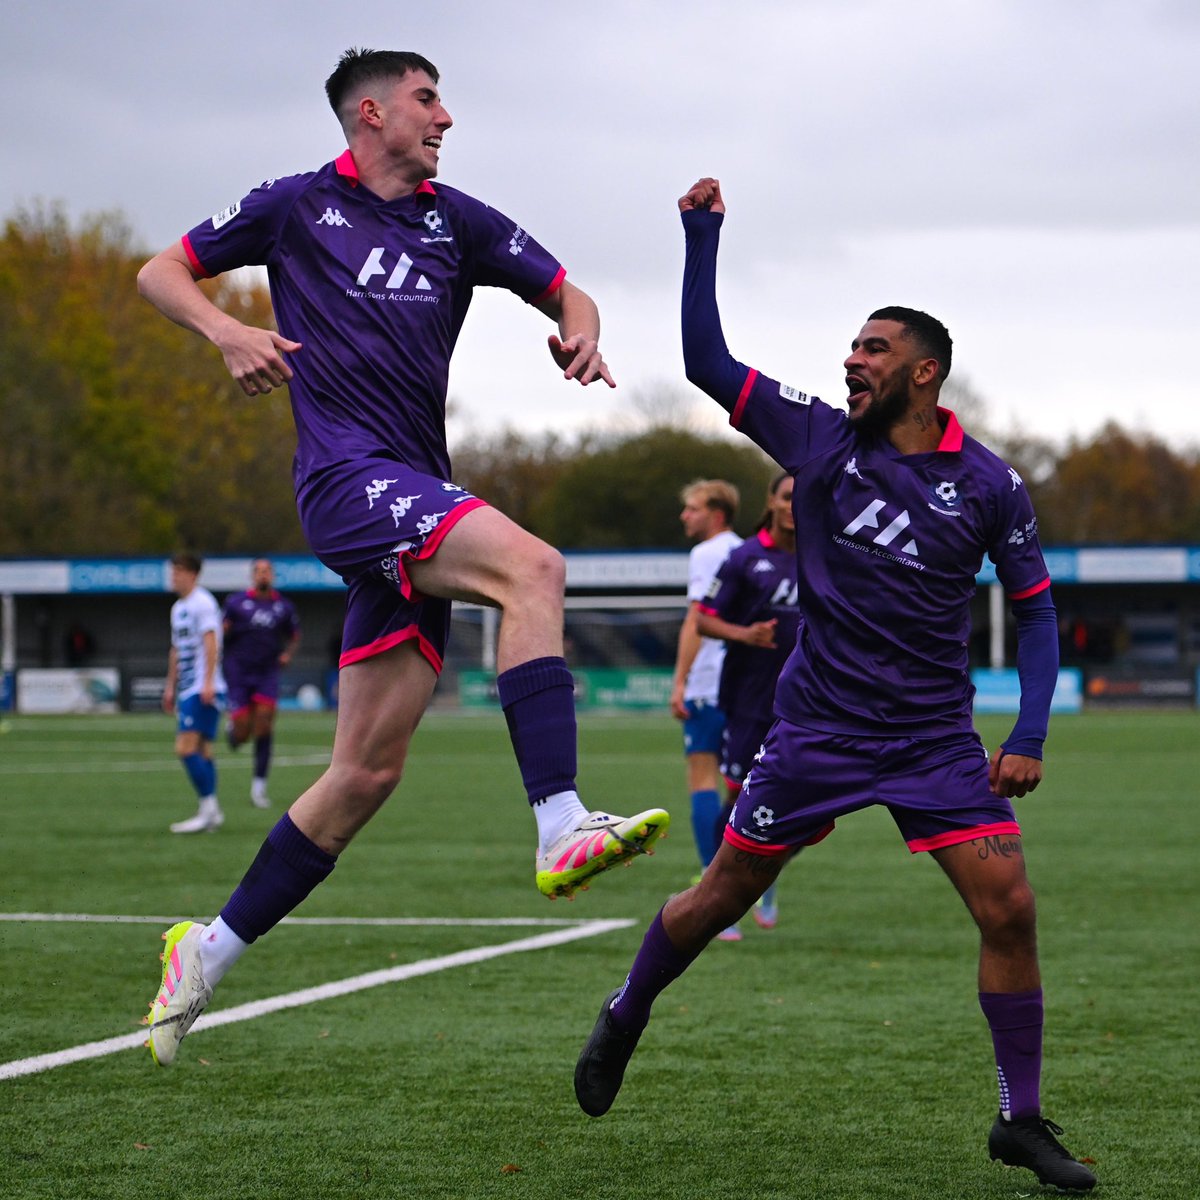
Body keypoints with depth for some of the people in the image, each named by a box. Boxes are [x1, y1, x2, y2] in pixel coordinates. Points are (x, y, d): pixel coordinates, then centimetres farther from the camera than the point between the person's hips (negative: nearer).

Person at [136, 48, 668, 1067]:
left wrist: (581, 333, -5)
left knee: (369, 768, 3)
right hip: (347, 476, -6)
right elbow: (162, 273, 13)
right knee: (531, 565, -30)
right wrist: (230, 332, -8)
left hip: (418, 504, 6)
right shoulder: (298, 207, 8)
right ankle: (561, 831, -39)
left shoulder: (457, 222, 18)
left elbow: (566, 293, 19)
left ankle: (212, 950, 16)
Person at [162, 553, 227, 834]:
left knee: (186, 748, -17)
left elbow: (211, 643, -17)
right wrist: (171, 686, 26)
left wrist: (208, 682, -24)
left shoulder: (203, 603, -9)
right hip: (188, 690, 9)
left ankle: (208, 807, -16)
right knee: (202, 750, 8)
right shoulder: (178, 608, 20)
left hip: (203, 691, -9)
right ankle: (212, 813, 9)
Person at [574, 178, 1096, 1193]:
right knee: (725, 891, 7)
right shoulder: (820, 436, -2)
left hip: (937, 738, 0)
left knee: (1009, 909, -10)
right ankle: (622, 1021, 33)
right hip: (818, 725, 0)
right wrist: (702, 237, -9)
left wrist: (1028, 739, -5)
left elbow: (1036, 610, 5)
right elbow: (707, 363, -2)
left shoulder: (988, 486, -3)